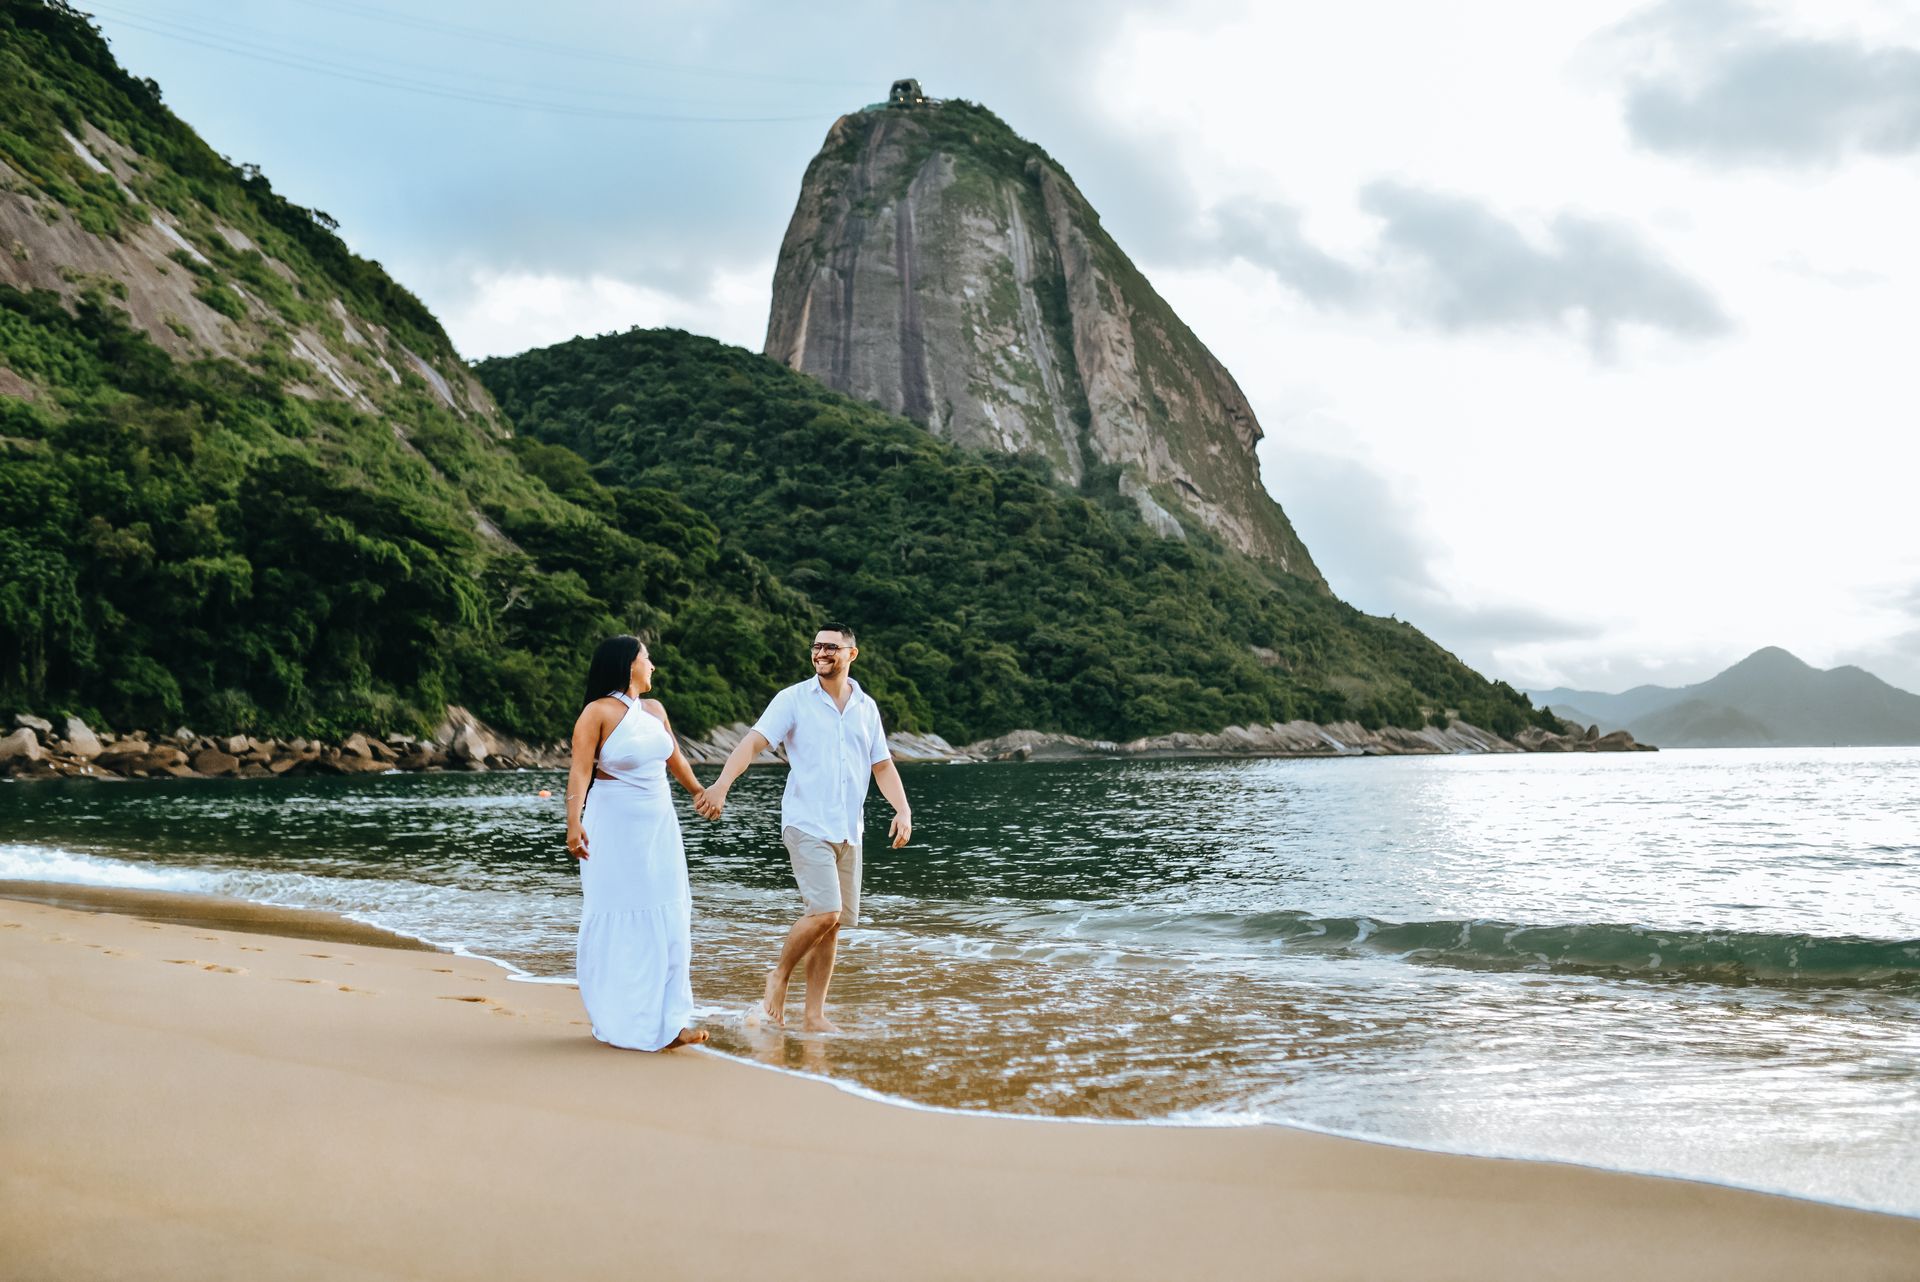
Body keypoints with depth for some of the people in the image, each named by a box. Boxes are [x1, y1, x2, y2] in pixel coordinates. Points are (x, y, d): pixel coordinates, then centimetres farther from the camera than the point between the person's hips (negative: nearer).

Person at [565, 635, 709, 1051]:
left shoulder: (654, 709, 9)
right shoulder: (598, 713, -11)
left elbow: (674, 758, 24)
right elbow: (580, 771, -19)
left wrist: (698, 791, 38)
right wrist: (574, 821, -32)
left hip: (659, 825, 6)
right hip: (615, 827, -6)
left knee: (667, 922, 5)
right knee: (620, 923, 0)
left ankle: (665, 1020, 11)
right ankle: (620, 1021, 13)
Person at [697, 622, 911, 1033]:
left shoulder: (866, 707, 12)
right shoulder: (794, 699, -1)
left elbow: (882, 766, 17)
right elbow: (753, 741, -12)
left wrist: (903, 810, 1)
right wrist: (722, 784, -28)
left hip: (848, 830, 5)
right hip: (806, 825, -5)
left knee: (835, 922, 5)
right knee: (825, 911, -17)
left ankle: (814, 1016, 14)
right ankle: (779, 975, 8)